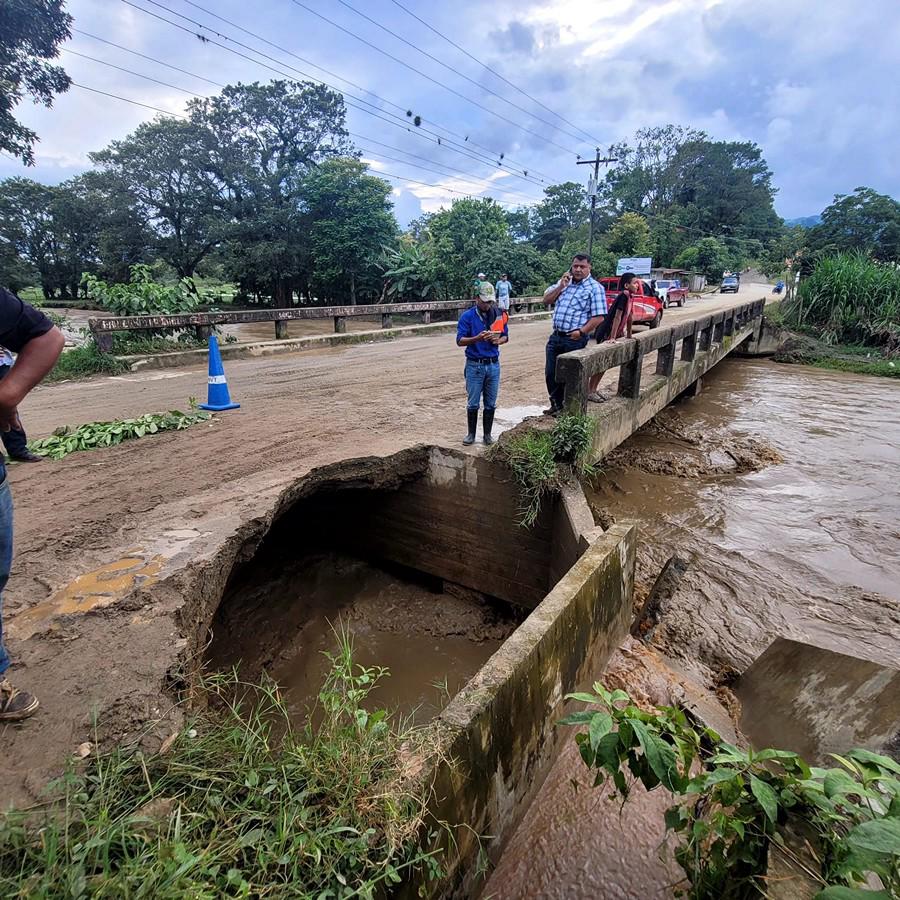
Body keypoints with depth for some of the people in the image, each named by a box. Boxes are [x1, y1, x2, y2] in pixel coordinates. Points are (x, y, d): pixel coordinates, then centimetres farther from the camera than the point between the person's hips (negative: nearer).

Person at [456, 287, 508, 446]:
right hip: (474, 365, -3)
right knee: (473, 403, 3)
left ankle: (487, 434, 20)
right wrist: (477, 338, -24)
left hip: (493, 364, 3)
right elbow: (460, 341, -8)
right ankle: (471, 434, 17)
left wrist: (498, 340, -10)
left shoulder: (498, 315, 5)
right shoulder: (467, 316, -5)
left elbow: (505, 336, 13)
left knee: (490, 403, 8)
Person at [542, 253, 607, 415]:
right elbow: (546, 300, 7)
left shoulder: (595, 288, -7)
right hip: (556, 336, 6)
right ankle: (557, 404, 27)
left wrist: (581, 332, -22)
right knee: (550, 373, 11)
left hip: (575, 339, -6)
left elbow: (598, 317, -12)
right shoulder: (563, 282, 12)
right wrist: (561, 286, -6)